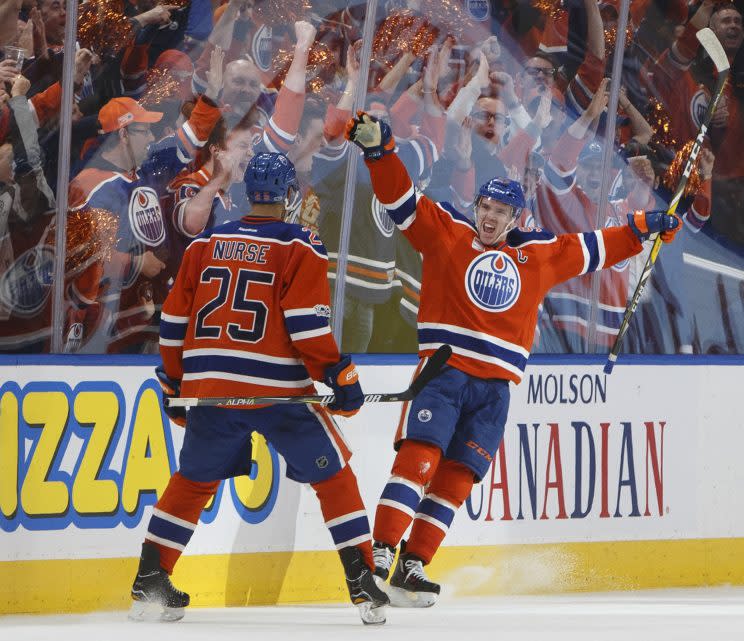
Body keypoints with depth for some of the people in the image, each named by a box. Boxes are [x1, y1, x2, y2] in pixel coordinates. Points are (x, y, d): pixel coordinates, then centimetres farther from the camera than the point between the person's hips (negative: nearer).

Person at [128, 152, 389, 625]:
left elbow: (175, 321, 12)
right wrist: (338, 375, -6)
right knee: (334, 477, 6)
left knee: (192, 482, 18)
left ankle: (150, 583, 14)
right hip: (279, 389, -4)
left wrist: (175, 384, 21)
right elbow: (308, 323, -12)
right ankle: (363, 585, 0)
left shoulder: (205, 245, 11)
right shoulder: (300, 248, -2)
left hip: (210, 388, 4)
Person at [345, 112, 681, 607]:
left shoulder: (538, 254, 16)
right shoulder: (445, 233, 6)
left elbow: (590, 250, 27)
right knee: (420, 454, -19)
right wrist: (379, 149, -14)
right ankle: (381, 552, -21)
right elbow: (400, 198, 0)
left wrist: (643, 228, 25)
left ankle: (413, 565, 2)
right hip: (443, 369, -4)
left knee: (457, 477, -1)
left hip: (495, 387, 4)